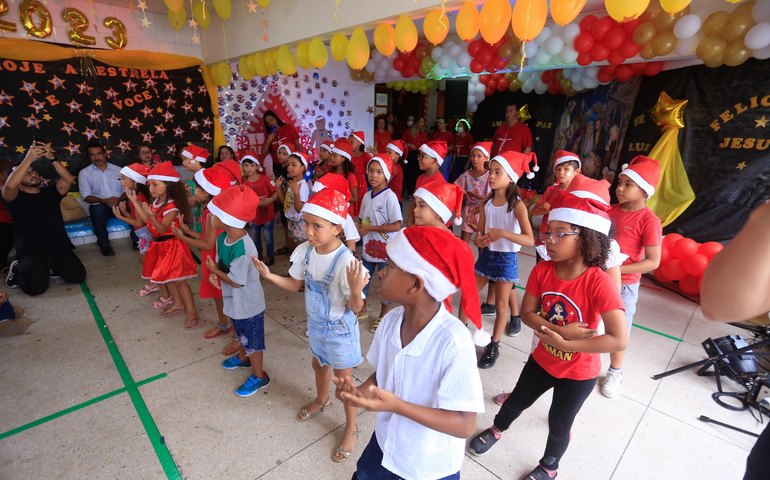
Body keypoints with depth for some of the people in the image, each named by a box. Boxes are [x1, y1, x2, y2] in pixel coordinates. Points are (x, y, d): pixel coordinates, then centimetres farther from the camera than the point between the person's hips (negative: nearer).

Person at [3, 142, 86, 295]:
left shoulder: (49, 192, 13)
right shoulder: (15, 198, 2)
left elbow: (68, 180, -5)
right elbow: (9, 186, -22)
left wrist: (51, 158, -16)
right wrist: (29, 159, -26)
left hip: (58, 247, 3)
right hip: (30, 252, -3)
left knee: (78, 276, -12)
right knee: (36, 287, -20)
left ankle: (53, 265, 19)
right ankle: (18, 269, 14)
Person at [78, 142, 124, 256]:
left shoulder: (118, 170, 12)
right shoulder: (84, 173, 7)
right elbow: (86, 196, -1)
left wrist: (119, 199, -17)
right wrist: (104, 201, -20)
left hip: (120, 204, 1)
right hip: (100, 206, -1)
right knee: (98, 208, -36)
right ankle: (104, 243, -21)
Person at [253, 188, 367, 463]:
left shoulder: (346, 261, -34)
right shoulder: (306, 251, -14)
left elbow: (356, 308, -27)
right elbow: (296, 285, 2)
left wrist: (356, 291, -48)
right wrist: (269, 275, -11)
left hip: (339, 330, -6)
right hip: (316, 325, 7)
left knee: (343, 380, 14)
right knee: (319, 365, 31)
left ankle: (351, 428, 41)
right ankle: (322, 401, 63)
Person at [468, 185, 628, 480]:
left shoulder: (599, 283, -30)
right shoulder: (542, 270, -17)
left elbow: (619, 340, -33)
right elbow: (527, 313, -10)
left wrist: (564, 344, -31)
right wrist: (559, 329, -27)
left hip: (579, 372, -3)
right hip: (542, 360, 4)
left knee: (559, 423, 19)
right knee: (517, 400, 25)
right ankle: (496, 430, 57)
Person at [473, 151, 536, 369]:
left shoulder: (517, 205, -15)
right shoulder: (486, 203, -1)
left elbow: (529, 240, -22)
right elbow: (480, 233, 3)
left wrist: (503, 233, -34)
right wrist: (479, 241, -20)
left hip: (506, 259, -4)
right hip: (486, 255, 5)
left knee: (501, 305, 9)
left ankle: (493, 346, 25)